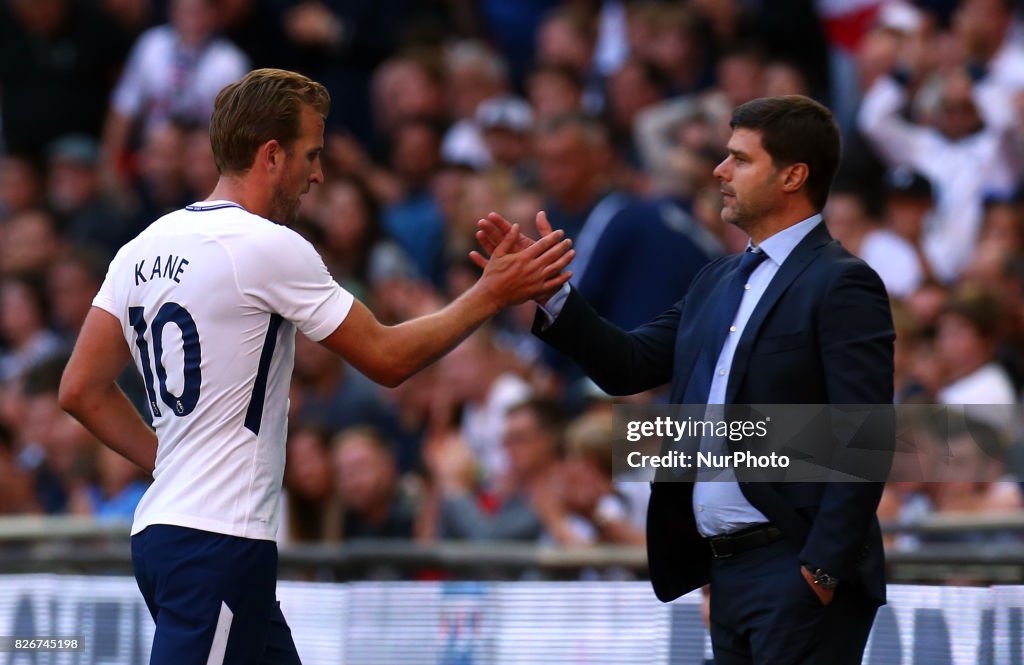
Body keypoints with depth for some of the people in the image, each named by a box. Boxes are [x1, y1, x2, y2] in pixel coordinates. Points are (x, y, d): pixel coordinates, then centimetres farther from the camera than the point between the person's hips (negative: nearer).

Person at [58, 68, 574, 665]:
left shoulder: (145, 248, 12)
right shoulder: (268, 247, -11)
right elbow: (387, 358, -5)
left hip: (162, 527, 9)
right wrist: (491, 295, 3)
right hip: (221, 540, -9)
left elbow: (81, 390, 13)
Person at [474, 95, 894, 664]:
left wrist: (823, 570, -20)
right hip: (729, 570, 8)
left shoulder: (842, 285, -9)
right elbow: (629, 365, 12)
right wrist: (549, 295, 0)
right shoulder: (719, 282, 17)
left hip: (798, 572, -8)